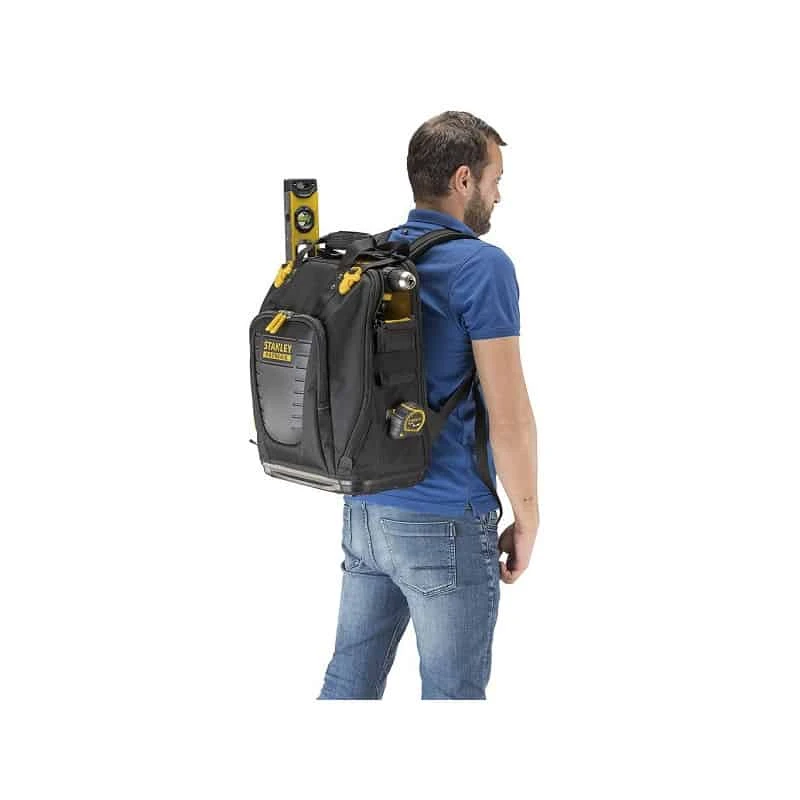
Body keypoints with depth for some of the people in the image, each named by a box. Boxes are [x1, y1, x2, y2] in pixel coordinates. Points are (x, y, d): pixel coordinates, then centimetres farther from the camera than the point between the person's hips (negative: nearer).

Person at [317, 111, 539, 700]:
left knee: (349, 683, 14)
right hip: (446, 525, -7)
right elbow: (508, 415, -17)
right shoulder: (482, 266, -14)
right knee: (453, 694, 5)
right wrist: (527, 519, -6)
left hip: (363, 512, 8)